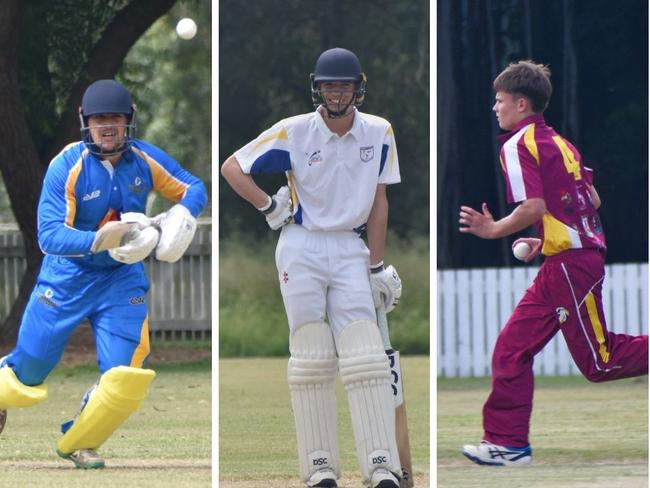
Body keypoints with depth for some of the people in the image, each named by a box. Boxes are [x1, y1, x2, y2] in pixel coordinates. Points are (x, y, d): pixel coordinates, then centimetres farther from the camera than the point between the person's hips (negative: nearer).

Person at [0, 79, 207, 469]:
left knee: (127, 376, -11)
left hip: (123, 277, 3)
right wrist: (99, 240, -41)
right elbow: (50, 236, -27)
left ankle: (78, 443, 16)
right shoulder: (66, 167, -20)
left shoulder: (145, 159, -9)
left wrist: (181, 215, -19)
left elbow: (194, 189, 4)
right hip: (68, 275, -2)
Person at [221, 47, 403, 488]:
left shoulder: (379, 134, 3)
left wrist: (376, 265, 8)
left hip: (350, 250, 2)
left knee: (366, 359, -8)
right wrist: (270, 208, -2)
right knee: (312, 360, -2)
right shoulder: (294, 132, -5)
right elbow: (232, 167, 3)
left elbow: (378, 201, 10)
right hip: (302, 249, -2)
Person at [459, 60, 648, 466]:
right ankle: (508, 443, 8)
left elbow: (534, 207, -21)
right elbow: (593, 201, 20)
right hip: (570, 262, 10)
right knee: (512, 348, 8)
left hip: (570, 264, -10)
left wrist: (493, 230, -7)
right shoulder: (558, 142, 18)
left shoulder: (518, 145, -9)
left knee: (600, 362, -5)